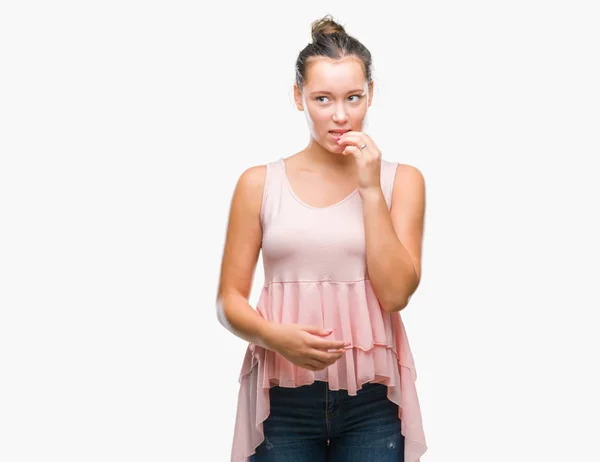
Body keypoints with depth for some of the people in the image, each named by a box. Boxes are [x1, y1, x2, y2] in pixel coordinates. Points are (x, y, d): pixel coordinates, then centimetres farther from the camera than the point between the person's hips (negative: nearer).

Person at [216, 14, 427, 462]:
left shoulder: (401, 180, 2)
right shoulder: (260, 183, 2)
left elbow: (396, 293, -9)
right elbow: (230, 299, 2)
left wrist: (371, 189, -12)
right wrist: (275, 336, -17)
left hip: (372, 399, 0)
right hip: (284, 399, 0)